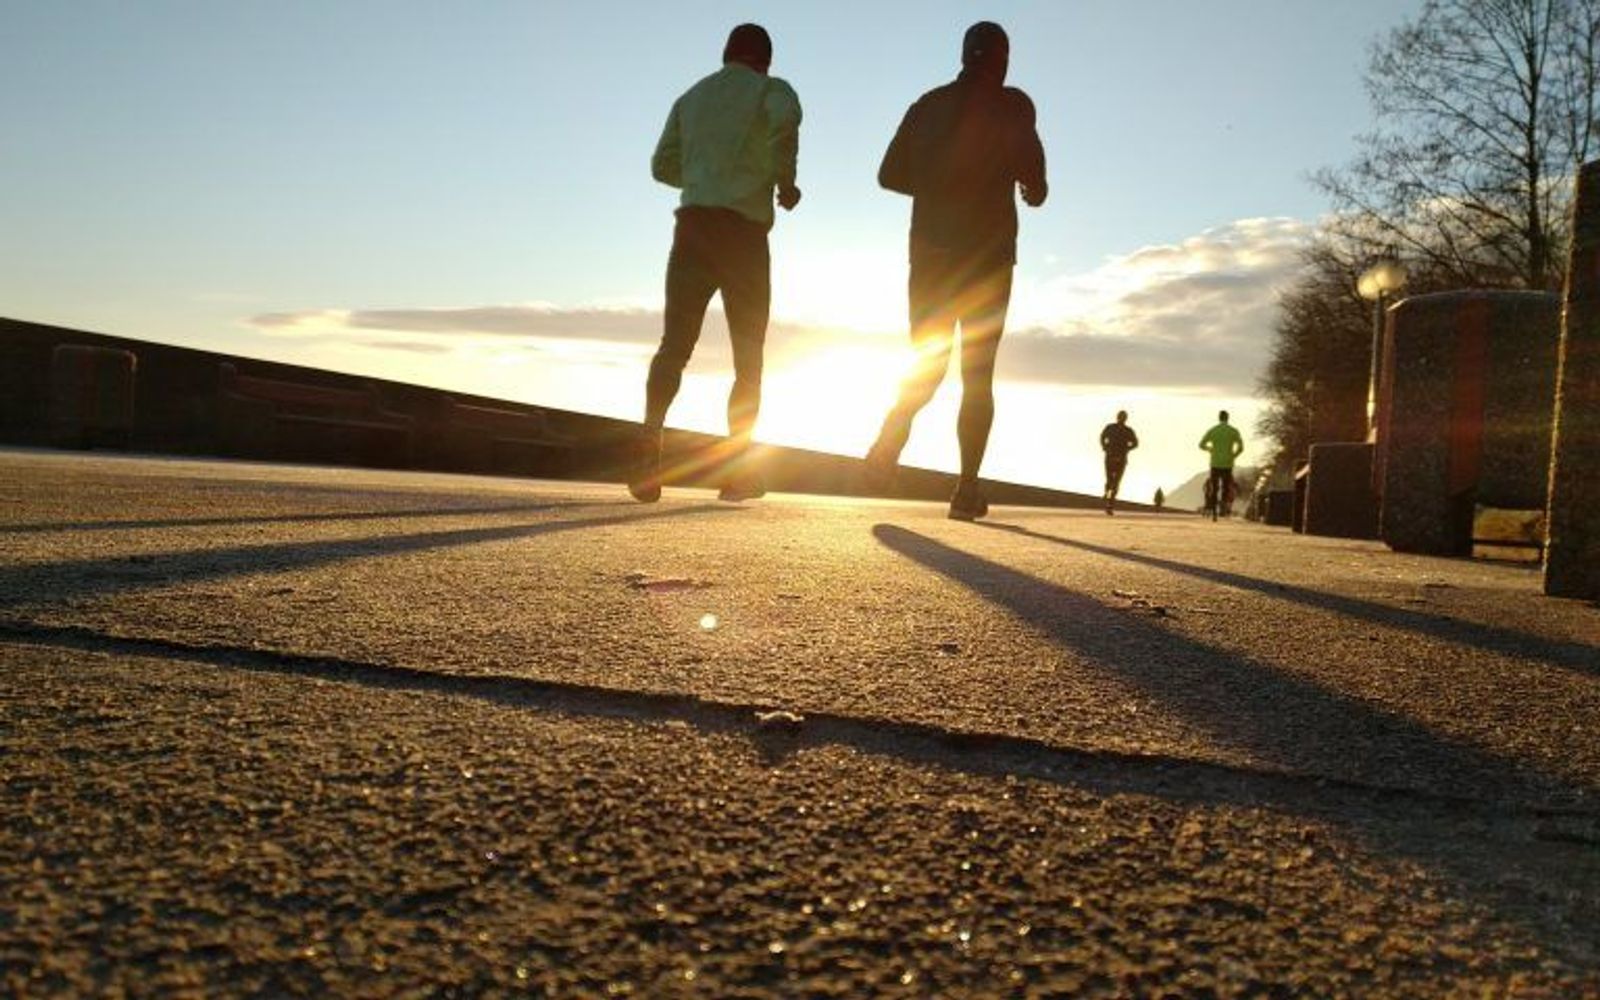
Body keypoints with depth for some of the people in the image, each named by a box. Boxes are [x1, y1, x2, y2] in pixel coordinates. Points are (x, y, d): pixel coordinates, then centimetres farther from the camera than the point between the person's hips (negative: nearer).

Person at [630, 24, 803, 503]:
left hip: (693, 225, 3)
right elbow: (785, 122, -18)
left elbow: (663, 165, 23)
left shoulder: (692, 96, 22)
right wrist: (785, 181, -4)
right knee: (749, 359, 6)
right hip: (743, 230, -3)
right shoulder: (771, 89, 7)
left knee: (673, 346, -1)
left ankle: (649, 440, -25)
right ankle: (737, 468, 2)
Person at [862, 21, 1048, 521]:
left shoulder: (929, 104, 12)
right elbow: (1028, 166, -15)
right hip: (987, 254, -3)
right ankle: (967, 488, -4)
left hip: (930, 250, 3)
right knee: (978, 373, 3)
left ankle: (892, 434, -19)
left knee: (928, 364, 11)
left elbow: (890, 174, 12)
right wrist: (1034, 189, 6)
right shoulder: (1010, 104, 0)